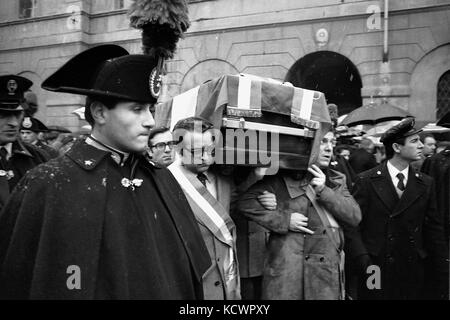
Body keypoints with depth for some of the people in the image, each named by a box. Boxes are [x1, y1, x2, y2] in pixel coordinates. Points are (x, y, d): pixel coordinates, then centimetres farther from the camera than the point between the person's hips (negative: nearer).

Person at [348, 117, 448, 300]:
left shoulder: (425, 184, 5)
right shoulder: (366, 181, -4)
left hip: (413, 276, 3)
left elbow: (434, 231, 7)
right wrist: (364, 262, -15)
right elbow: (353, 227, -5)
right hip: (376, 270, -3)